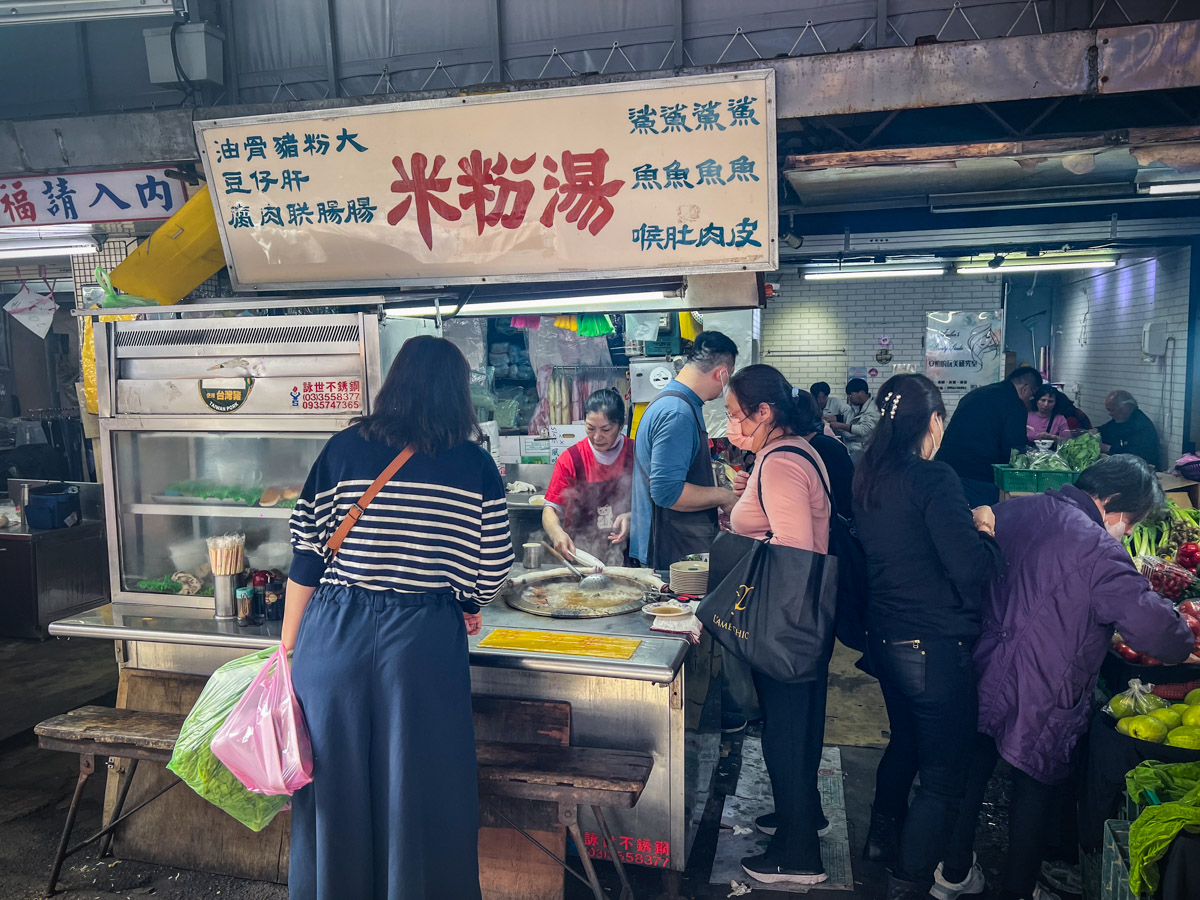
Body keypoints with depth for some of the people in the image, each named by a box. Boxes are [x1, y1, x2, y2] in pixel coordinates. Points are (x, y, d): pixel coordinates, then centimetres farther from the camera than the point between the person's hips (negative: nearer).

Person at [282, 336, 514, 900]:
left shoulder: (343, 450, 1)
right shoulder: (474, 465, -1)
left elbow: (307, 557, 1)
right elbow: (493, 569, 2)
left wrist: (289, 645, 9)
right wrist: (469, 608, 22)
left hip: (335, 637, 2)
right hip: (425, 642, -2)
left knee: (337, 787, 18)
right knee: (419, 792, 12)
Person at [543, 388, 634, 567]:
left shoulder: (636, 455, 2)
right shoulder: (571, 459, -2)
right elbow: (551, 509, -3)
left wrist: (631, 517, -12)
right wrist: (557, 533, -23)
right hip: (579, 553, 0)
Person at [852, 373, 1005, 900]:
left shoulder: (870, 477, 5)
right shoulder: (933, 480, -20)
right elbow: (973, 569, -22)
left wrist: (963, 523, 12)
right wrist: (985, 530, -4)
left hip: (885, 638, 9)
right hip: (934, 648, -9)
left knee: (904, 741, 29)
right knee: (944, 778, 4)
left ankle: (883, 838, 45)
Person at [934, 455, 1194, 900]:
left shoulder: (1012, 511, 0)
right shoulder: (1098, 549, -22)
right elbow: (1157, 631, -23)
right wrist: (1183, 640, -1)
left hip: (982, 679, 6)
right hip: (1039, 704, -6)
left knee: (971, 775, 22)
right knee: (1036, 790, 16)